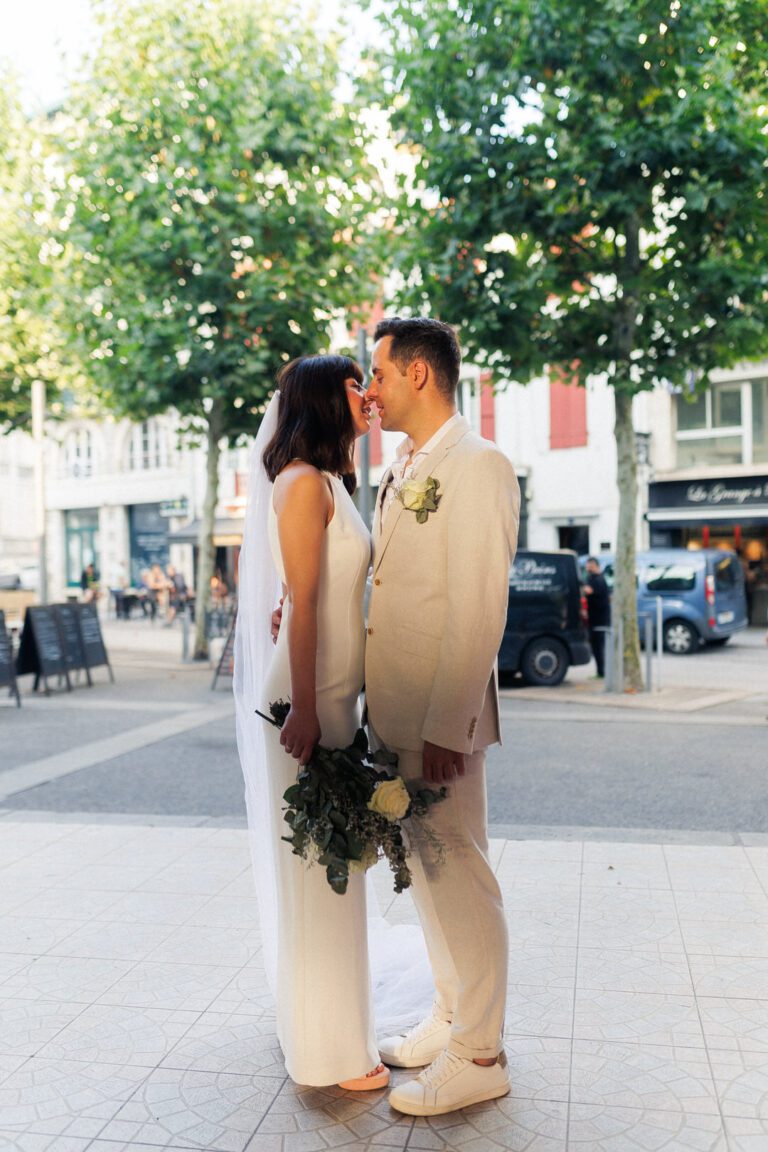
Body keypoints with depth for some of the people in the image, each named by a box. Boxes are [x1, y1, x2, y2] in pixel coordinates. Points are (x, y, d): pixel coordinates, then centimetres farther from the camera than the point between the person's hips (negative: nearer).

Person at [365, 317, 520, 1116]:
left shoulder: (477, 466, -13)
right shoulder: (402, 473, 15)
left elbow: (479, 609, -19)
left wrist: (445, 727, -21)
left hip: (440, 718, -9)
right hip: (393, 712, 9)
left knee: (457, 874, 3)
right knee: (424, 871, 18)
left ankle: (479, 1057, 19)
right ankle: (451, 1019, 35)